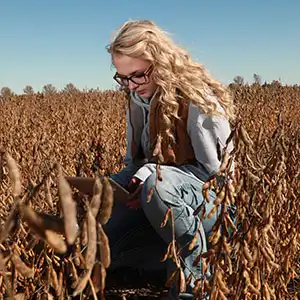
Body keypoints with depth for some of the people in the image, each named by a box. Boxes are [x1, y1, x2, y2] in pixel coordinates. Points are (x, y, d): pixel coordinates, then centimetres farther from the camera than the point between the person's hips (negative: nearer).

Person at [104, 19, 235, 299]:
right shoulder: (139, 99, 2)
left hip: (211, 202, -7)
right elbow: (135, 160, 12)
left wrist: (151, 175, -24)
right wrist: (131, 180, -12)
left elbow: (218, 172, -18)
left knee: (159, 185, -41)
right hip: (160, 202, 7)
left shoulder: (198, 100, -21)